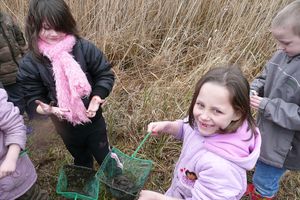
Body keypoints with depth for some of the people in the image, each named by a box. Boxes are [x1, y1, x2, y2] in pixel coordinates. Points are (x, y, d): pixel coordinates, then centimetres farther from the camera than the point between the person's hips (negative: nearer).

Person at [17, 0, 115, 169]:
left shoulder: (84, 48, -17)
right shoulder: (30, 63, -14)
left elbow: (105, 74, -8)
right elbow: (33, 98, -9)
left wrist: (97, 96, -24)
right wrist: (45, 109, -31)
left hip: (93, 119, -1)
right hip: (65, 126, 1)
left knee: (105, 158, 20)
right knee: (81, 160, 28)